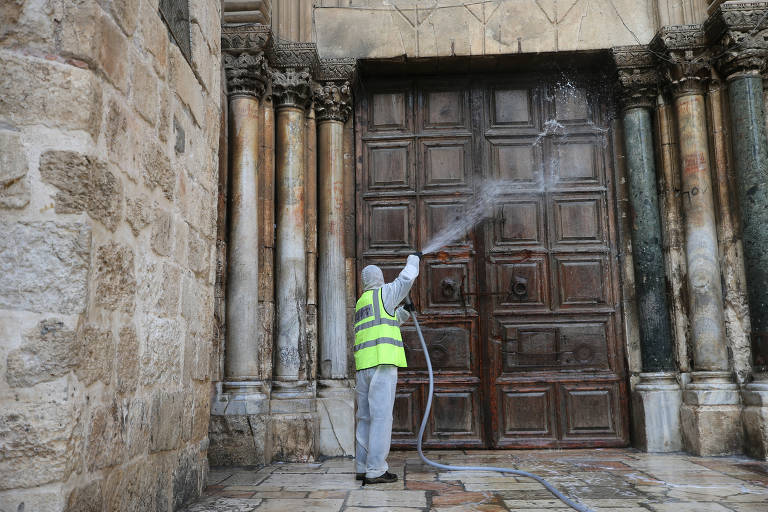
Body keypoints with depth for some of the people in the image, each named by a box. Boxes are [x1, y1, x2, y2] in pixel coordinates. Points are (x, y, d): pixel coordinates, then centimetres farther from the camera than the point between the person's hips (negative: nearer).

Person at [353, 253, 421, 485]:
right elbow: (406, 278, 10)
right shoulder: (383, 293, 2)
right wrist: (414, 259, 26)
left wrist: (405, 312, 33)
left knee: (366, 417, 11)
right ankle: (375, 470, -7)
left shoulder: (360, 303, 25)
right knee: (381, 415, -7)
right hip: (382, 361, -8)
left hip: (363, 365, 8)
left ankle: (362, 467, 14)